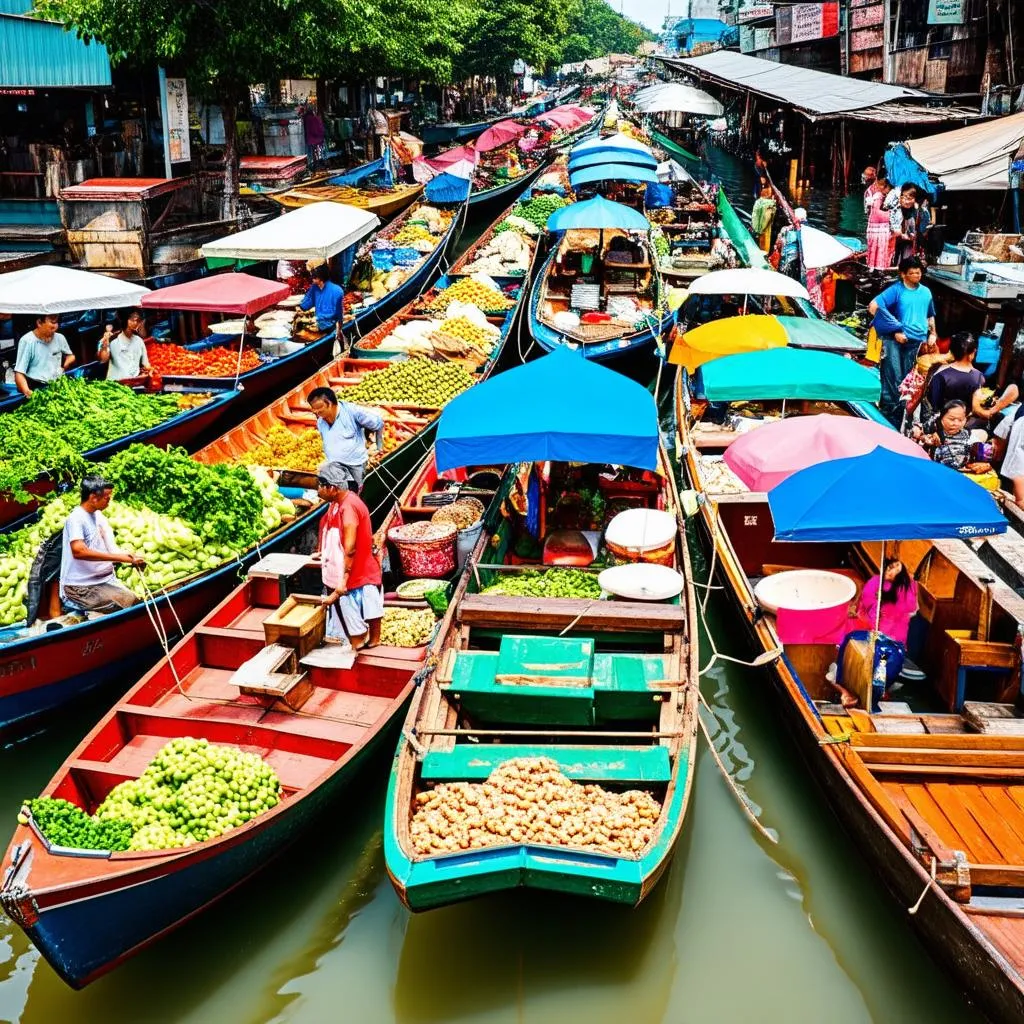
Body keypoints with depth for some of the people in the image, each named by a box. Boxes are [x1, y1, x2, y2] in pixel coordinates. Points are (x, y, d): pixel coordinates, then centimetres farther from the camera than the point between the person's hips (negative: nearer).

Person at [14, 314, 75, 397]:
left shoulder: (60, 338, 9)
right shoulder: (27, 341, -5)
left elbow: (70, 356, 30)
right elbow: (19, 373, -10)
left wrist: (67, 364, 7)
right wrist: (27, 392, -28)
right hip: (36, 388, -4)